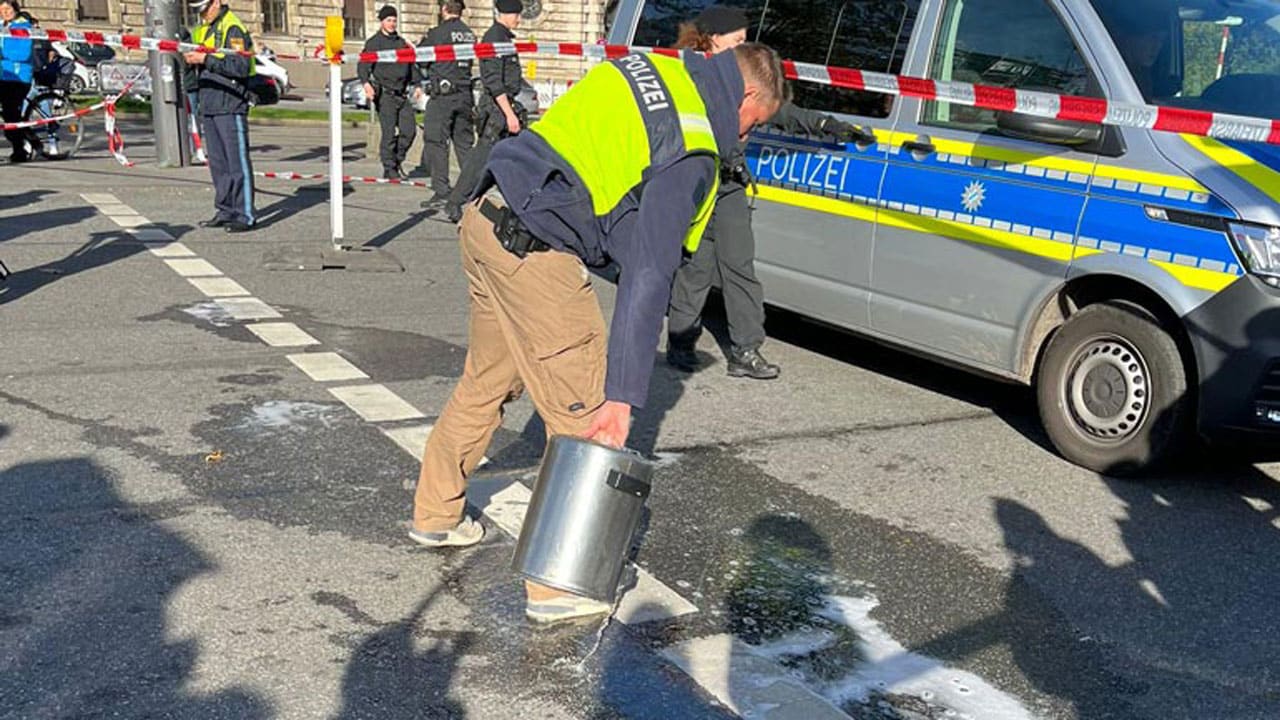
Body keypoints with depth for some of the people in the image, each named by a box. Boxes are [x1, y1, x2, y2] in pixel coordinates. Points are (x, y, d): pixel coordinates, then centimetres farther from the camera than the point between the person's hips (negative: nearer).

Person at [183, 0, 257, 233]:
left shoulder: (233, 28, -9)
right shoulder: (201, 30, 19)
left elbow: (242, 66, -20)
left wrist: (207, 59, -22)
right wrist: (192, 59, 2)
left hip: (230, 106, -9)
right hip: (208, 106, 9)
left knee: (237, 161, -8)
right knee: (217, 162, 11)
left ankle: (246, 215, -6)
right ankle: (226, 211, 18)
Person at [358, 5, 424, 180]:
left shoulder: (402, 42, 19)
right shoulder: (374, 42, 0)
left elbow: (411, 64, 28)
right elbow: (364, 65, -9)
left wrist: (417, 84, 17)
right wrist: (366, 83, -26)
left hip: (402, 94, 6)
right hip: (384, 94, -6)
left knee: (409, 130, -1)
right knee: (389, 133, -8)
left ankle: (397, 161, 18)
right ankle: (389, 169, 0)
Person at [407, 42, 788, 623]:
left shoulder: (654, 69, 16)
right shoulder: (692, 153, -11)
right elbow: (647, 277, -17)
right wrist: (623, 395, -18)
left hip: (483, 219, 10)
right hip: (535, 252, -10)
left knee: (486, 380, 25)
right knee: (585, 417, -1)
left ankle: (435, 515, 42)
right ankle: (558, 587, 6)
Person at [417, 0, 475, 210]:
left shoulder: (438, 33, -9)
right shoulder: (469, 34, 9)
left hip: (442, 96, -6)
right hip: (465, 94, 6)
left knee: (436, 143, -1)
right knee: (464, 143, 12)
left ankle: (441, 193, -4)